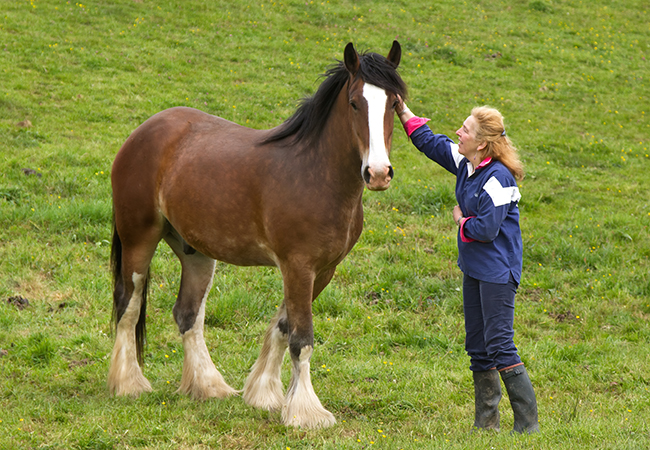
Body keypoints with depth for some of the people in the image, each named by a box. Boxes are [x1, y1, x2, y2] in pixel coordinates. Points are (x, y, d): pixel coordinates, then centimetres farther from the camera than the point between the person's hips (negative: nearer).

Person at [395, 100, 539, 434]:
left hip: (497, 271, -9)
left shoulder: (497, 178, -21)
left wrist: (461, 220, -6)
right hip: (474, 268, 9)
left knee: (500, 347, -11)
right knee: (477, 347, 12)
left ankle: (528, 422, -6)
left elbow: (486, 228, -25)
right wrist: (400, 107, 17)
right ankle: (486, 422, 21)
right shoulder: (465, 165, 6)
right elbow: (428, 140, 19)